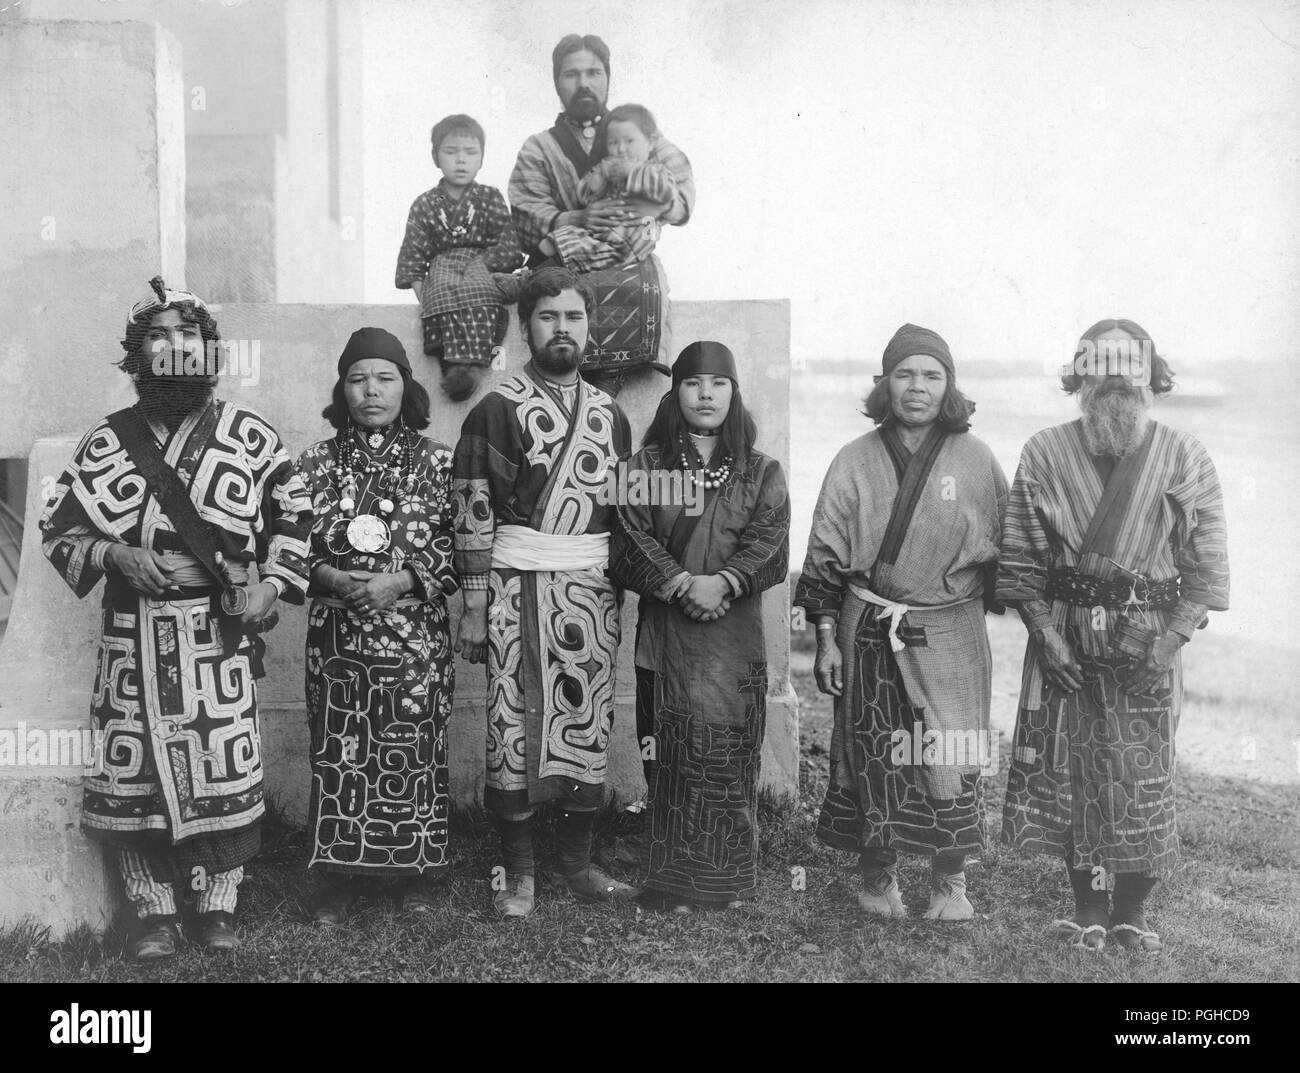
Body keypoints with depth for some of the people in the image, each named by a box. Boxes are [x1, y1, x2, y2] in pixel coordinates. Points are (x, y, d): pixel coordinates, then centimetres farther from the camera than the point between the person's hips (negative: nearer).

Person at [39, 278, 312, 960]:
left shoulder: (249, 434, 3)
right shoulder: (105, 442, 5)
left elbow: (293, 513, 11)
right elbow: (57, 526, 8)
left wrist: (272, 583, -1)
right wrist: (113, 556, -9)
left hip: (220, 632, -1)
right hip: (133, 634, 1)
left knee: (224, 768, 2)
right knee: (133, 771, 4)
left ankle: (218, 908, 19)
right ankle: (154, 914, 20)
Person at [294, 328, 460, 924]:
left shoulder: (435, 461, 1)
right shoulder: (317, 462, 5)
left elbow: (457, 545, -1)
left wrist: (403, 581, -14)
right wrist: (330, 578, -12)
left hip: (414, 634, -1)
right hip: (335, 634, 1)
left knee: (413, 750, 5)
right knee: (339, 752, 4)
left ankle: (417, 873, 21)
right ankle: (342, 874, 19)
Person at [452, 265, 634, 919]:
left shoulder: (609, 414, 12)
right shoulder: (496, 410, -1)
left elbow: (627, 514, 15)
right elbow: (474, 514, -5)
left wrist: (625, 597, 11)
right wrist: (473, 609, -9)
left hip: (594, 591, 4)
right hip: (518, 589, -4)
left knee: (589, 725, 7)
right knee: (515, 726, -1)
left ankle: (576, 863, 21)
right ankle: (518, 873, 12)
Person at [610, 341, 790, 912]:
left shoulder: (762, 473, 9)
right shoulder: (645, 467, 8)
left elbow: (771, 548, -3)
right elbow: (629, 545, -4)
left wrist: (723, 582, -20)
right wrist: (680, 585, -17)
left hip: (736, 635, 1)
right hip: (665, 635, 0)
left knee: (730, 758, 1)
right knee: (673, 759, 1)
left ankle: (730, 881, 14)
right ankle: (677, 884, 12)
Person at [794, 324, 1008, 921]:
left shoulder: (975, 460, 1)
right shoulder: (854, 462, 1)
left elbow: (1003, 551, 8)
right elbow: (824, 556, 2)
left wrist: (980, 601, 3)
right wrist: (826, 639, -1)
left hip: (950, 638, 0)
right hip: (869, 635, 1)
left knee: (950, 759, -2)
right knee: (871, 756, 6)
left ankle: (950, 882, 16)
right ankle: (877, 877, 24)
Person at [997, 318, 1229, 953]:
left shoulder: (1185, 461, -3)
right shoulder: (1045, 455, -1)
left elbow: (1206, 572, -2)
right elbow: (1020, 561, 1)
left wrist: (1165, 645, -11)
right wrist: (1046, 633, -8)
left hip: (1149, 643, -1)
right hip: (1064, 638, 1)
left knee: (1144, 777, 2)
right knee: (1067, 769, 5)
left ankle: (1131, 911, 19)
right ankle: (1087, 908, 21)